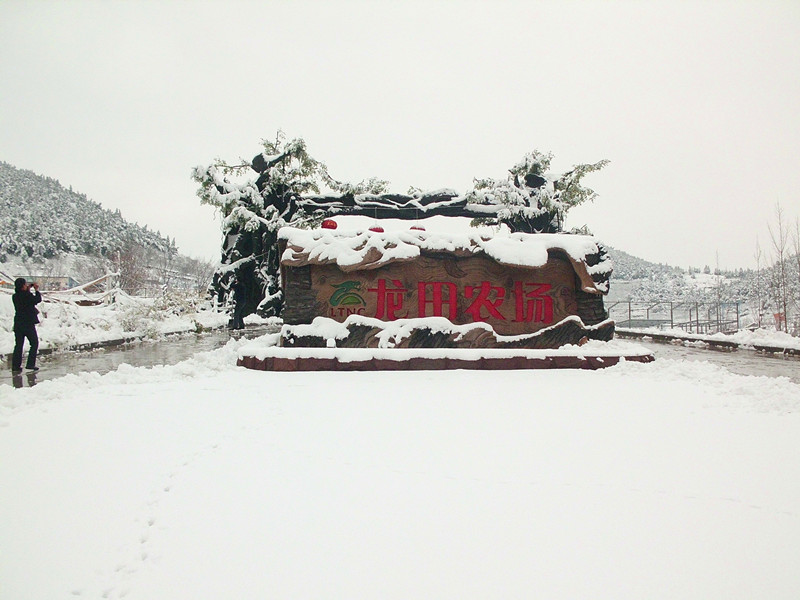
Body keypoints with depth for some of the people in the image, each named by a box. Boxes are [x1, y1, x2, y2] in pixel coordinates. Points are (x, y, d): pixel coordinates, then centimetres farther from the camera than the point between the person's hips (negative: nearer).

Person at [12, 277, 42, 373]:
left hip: (18, 324, 6)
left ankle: (15, 366, 8)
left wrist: (28, 290, 17)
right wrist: (36, 290, 5)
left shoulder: (15, 296, 4)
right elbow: (38, 300, -6)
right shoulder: (27, 295, -16)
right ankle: (30, 364, 1)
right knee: (34, 343, 6)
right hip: (28, 324, -6)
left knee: (18, 345, 10)